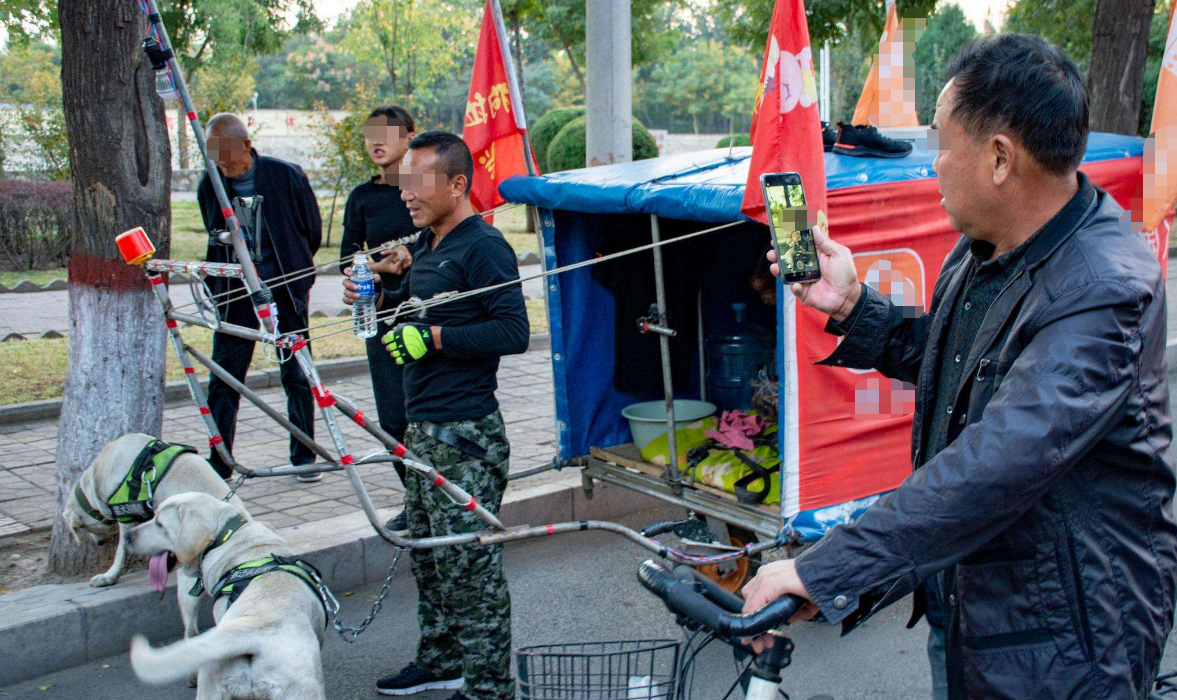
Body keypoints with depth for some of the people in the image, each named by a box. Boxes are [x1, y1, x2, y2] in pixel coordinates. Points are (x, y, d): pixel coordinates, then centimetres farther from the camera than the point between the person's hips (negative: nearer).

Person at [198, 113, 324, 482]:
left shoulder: (287, 175, -8)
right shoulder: (209, 186, 0)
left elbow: (313, 230, 5)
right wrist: (212, 282, 7)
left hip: (284, 291, -2)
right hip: (235, 294, 2)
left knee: (297, 376, 6)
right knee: (223, 380, 1)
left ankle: (304, 457, 19)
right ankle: (218, 463, 11)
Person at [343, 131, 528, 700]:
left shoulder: (483, 247, -14)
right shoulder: (426, 244, 15)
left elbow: (513, 332, -22)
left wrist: (430, 337, -21)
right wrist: (375, 298, 6)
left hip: (464, 435, -10)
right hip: (422, 428, 10)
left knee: (469, 562, -3)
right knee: (427, 551, 19)